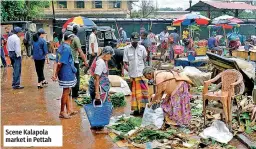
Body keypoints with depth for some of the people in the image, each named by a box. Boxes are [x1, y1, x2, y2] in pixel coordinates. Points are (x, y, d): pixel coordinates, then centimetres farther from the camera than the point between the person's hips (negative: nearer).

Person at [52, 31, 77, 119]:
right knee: (66, 92, 2)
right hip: (67, 74, -9)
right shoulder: (67, 48, -19)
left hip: (68, 74, 9)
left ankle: (69, 110, 29)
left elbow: (57, 62, 4)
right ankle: (62, 112, 12)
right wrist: (56, 74, -9)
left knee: (67, 92, 18)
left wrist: (54, 73, -1)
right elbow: (60, 63, -21)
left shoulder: (61, 47, 10)